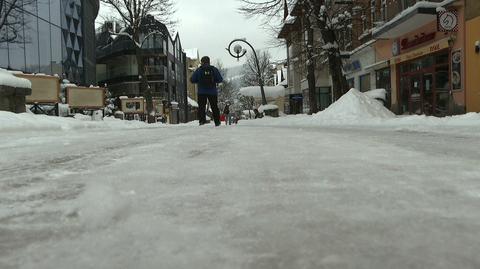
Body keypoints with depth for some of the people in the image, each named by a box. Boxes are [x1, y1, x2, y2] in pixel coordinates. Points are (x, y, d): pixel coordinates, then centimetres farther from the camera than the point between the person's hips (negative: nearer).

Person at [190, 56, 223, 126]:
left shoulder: (199, 70, -3)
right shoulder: (214, 69, 0)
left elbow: (192, 80, -2)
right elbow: (220, 79, 0)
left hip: (202, 92, -1)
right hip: (212, 92, 1)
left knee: (201, 107, 3)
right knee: (214, 107, 11)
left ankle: (202, 120, -12)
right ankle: (217, 122, 12)